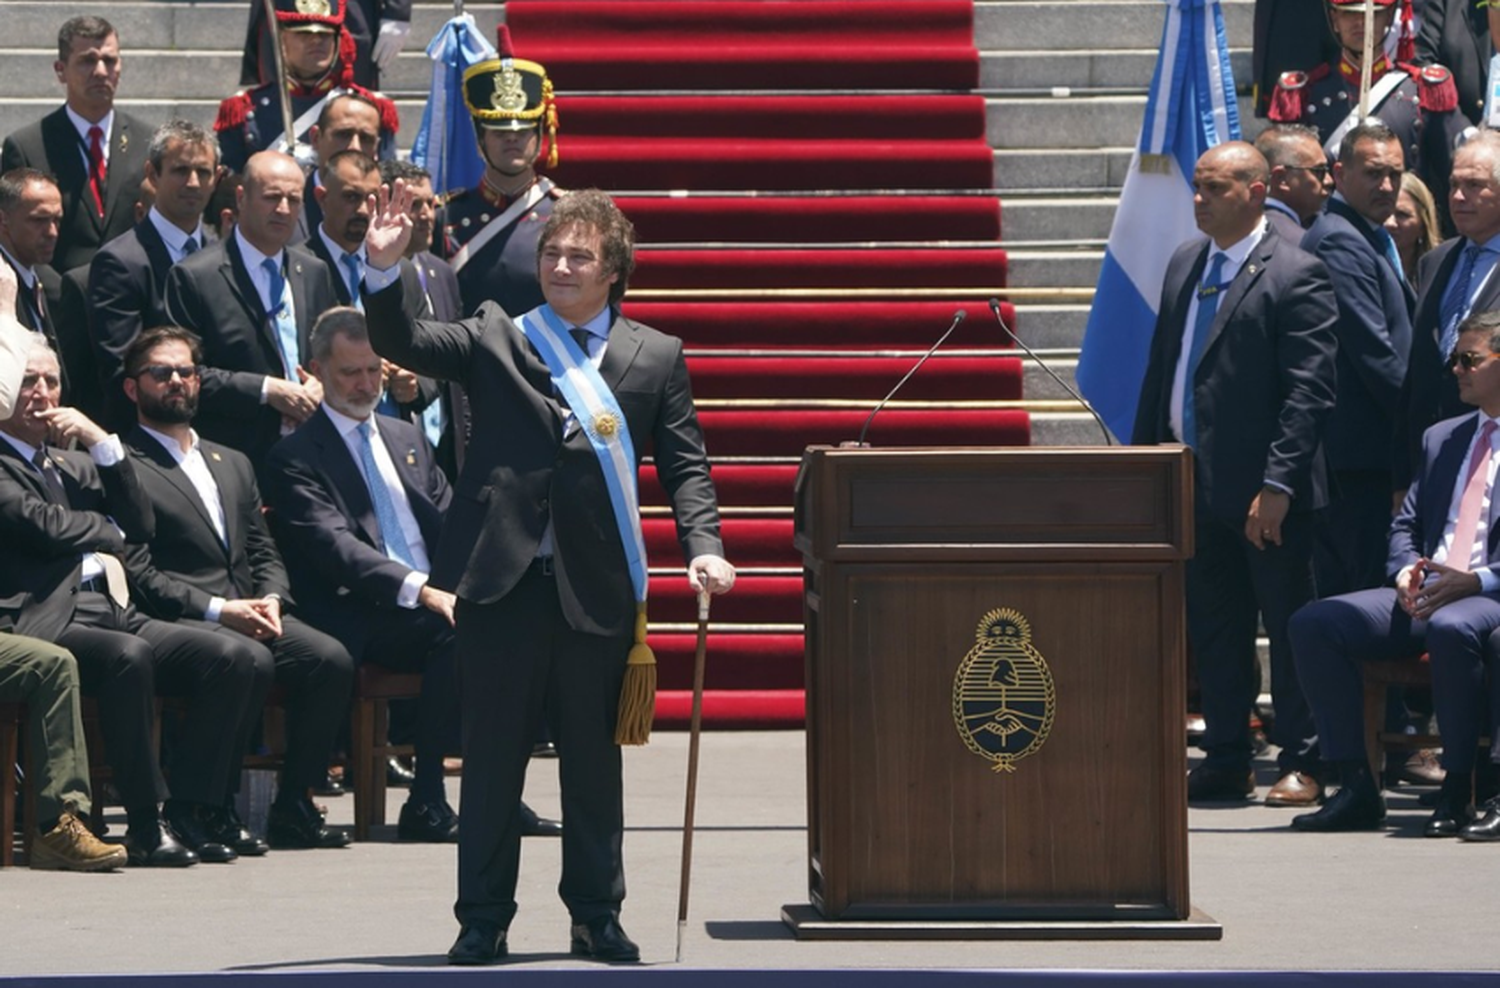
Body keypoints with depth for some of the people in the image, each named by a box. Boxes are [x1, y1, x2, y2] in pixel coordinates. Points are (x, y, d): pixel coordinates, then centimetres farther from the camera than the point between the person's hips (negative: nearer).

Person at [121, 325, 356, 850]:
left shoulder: (232, 465, 26)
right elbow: (138, 574, -8)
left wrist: (272, 600, -1)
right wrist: (219, 610, -16)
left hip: (250, 614, 7)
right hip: (179, 623, -6)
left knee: (331, 658, -21)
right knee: (251, 660, -36)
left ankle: (293, 806, -12)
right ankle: (211, 810, -24)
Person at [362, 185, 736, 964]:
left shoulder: (655, 358, 8)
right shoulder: (495, 339, 7)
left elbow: (684, 464, 6)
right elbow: (404, 343, -3)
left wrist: (703, 546, -8)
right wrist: (386, 269, -19)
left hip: (596, 586, 1)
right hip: (502, 578, 0)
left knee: (593, 756, 8)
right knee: (491, 755, 4)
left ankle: (596, 915, 20)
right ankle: (482, 920, 11)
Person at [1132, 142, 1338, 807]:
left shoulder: (1294, 276, -10)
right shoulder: (1185, 264, 12)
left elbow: (1309, 391, -15)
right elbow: (1161, 369, 17)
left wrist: (1277, 484, -20)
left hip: (1263, 492, -7)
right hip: (1193, 481, 7)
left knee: (1288, 627, 2)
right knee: (1211, 629, 11)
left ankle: (1300, 764, 9)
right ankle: (1226, 762, 19)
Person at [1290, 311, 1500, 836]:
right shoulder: (1441, 439, 24)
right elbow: (1406, 523, 23)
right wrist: (1406, 571, 0)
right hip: (1424, 596, 7)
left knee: (1452, 628, -41)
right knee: (1313, 624, -14)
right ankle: (1356, 787, -13)